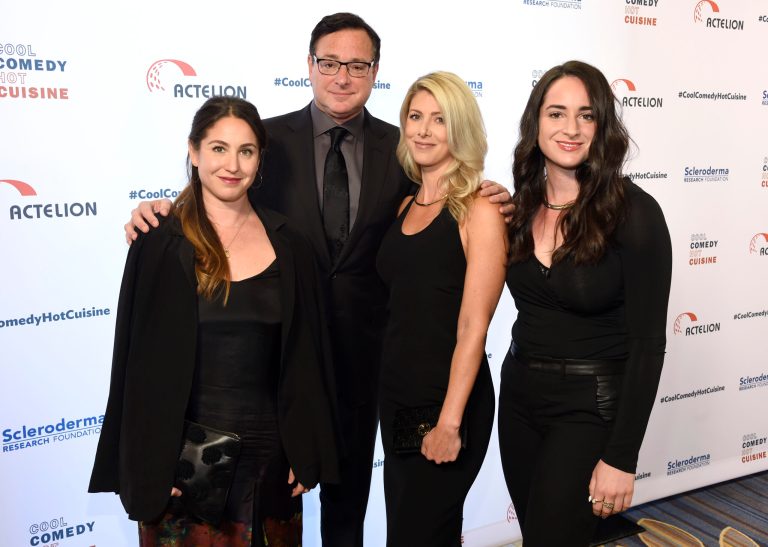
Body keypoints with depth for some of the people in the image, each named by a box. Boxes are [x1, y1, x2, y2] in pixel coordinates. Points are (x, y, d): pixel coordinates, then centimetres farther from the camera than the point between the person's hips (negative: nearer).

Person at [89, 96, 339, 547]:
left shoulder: (286, 243, 1)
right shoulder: (161, 244, -6)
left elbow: (304, 355, 3)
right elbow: (141, 359, -5)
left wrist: (306, 451, 2)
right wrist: (148, 463, -7)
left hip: (270, 445, 3)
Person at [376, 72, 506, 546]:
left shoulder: (479, 212, -12)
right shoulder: (406, 207, 9)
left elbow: (473, 327, -16)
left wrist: (450, 421, -17)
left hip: (448, 401, -6)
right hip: (397, 394, 6)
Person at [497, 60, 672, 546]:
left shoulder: (633, 211, -15)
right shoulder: (523, 206, 1)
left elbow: (647, 344, -15)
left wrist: (621, 457, -15)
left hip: (589, 408, -5)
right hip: (518, 395, 6)